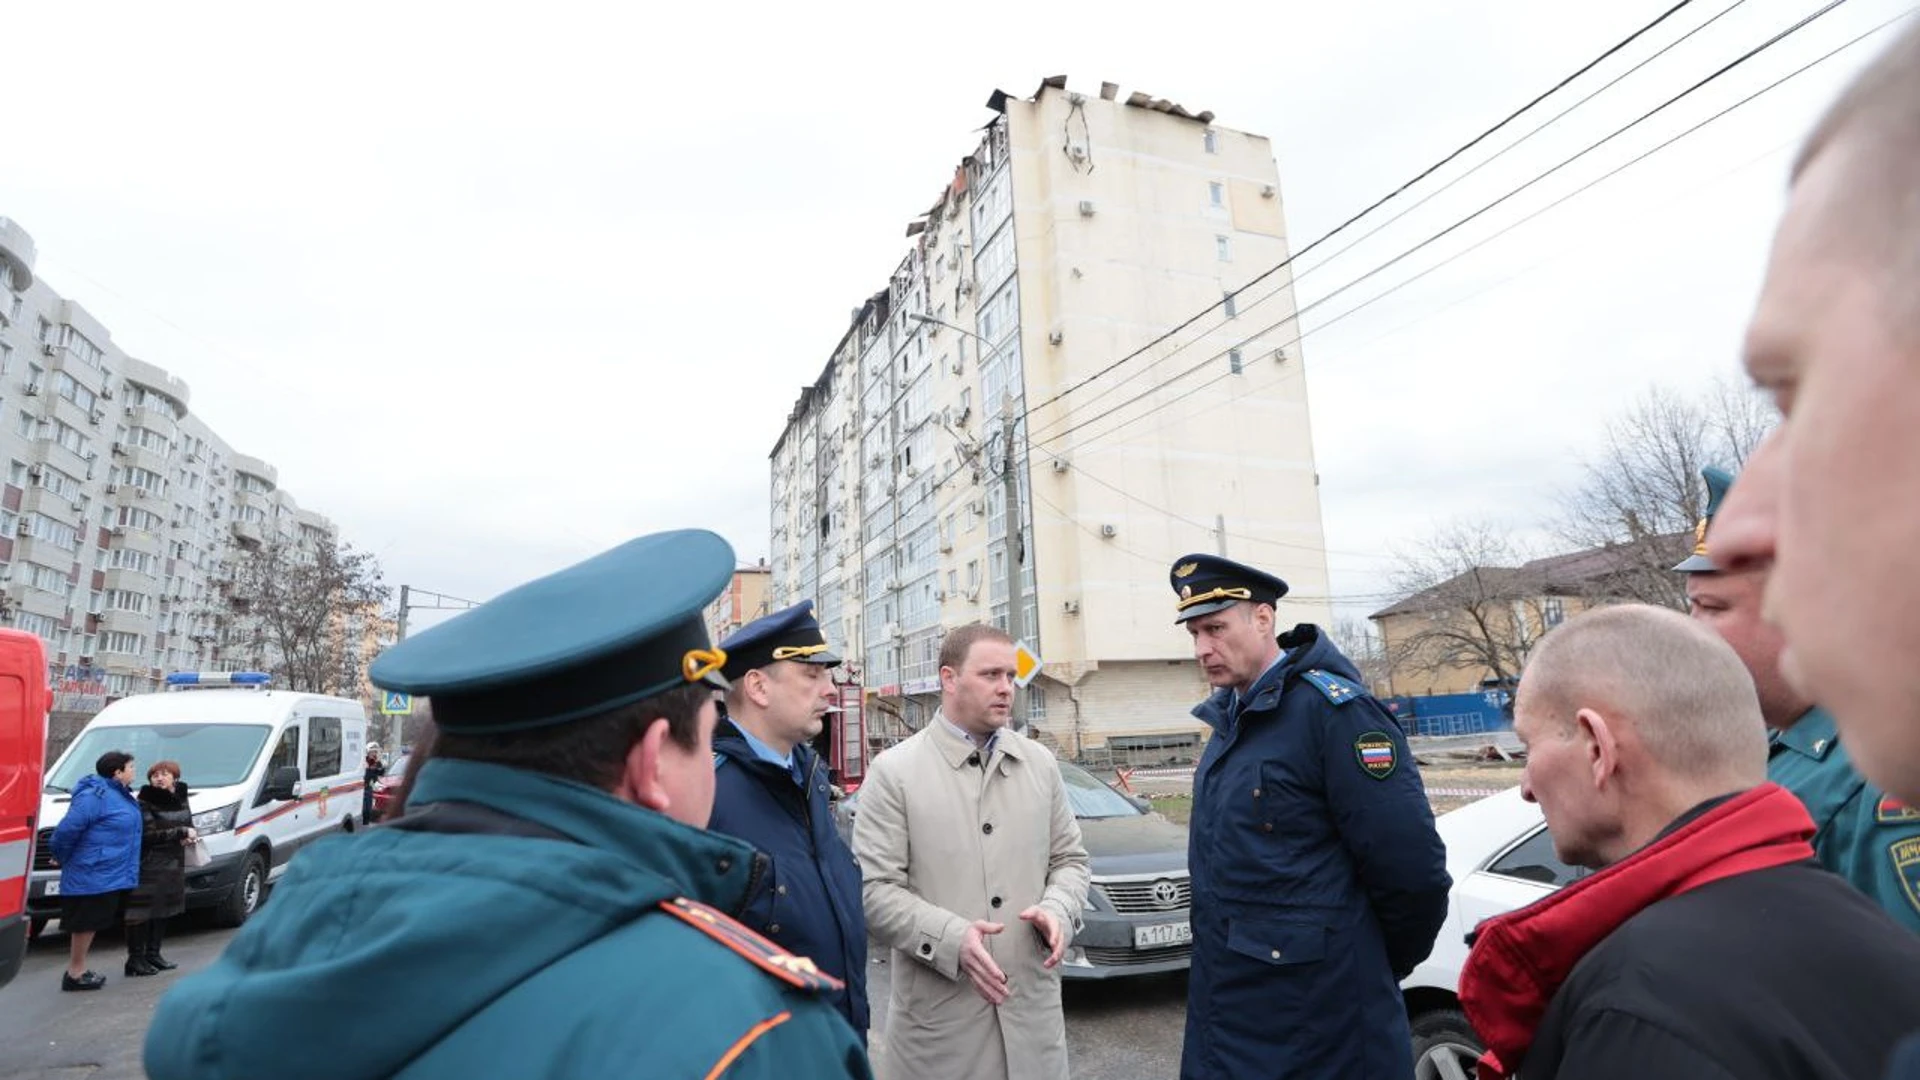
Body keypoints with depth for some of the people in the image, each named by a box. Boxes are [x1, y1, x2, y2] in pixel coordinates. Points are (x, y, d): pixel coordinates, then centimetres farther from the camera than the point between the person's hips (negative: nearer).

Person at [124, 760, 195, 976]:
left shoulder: (180, 799, 10)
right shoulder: (143, 803, -10)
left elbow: (189, 824, 17)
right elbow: (149, 835, -16)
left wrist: (188, 836, -4)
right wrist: (181, 833, -14)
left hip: (173, 863, 7)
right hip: (148, 866, -7)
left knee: (164, 910, 12)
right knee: (143, 912, -7)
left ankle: (153, 954, 21)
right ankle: (135, 959, 1)